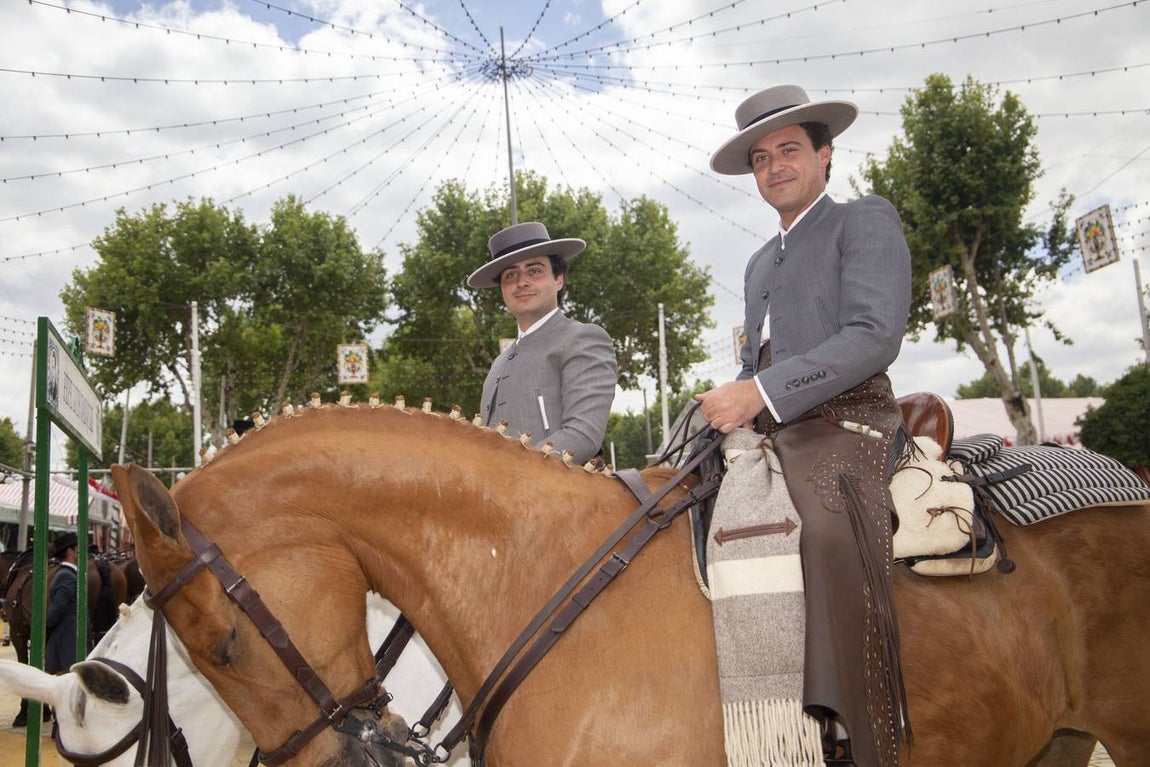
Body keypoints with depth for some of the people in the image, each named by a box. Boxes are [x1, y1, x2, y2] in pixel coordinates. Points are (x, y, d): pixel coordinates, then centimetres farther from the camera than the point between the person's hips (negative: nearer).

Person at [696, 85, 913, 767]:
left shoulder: (866, 221, 5)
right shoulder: (761, 262, 29)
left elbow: (874, 336, -11)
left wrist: (761, 394, -18)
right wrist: (729, 409, 8)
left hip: (846, 427, -8)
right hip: (771, 437, 8)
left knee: (826, 526, -38)